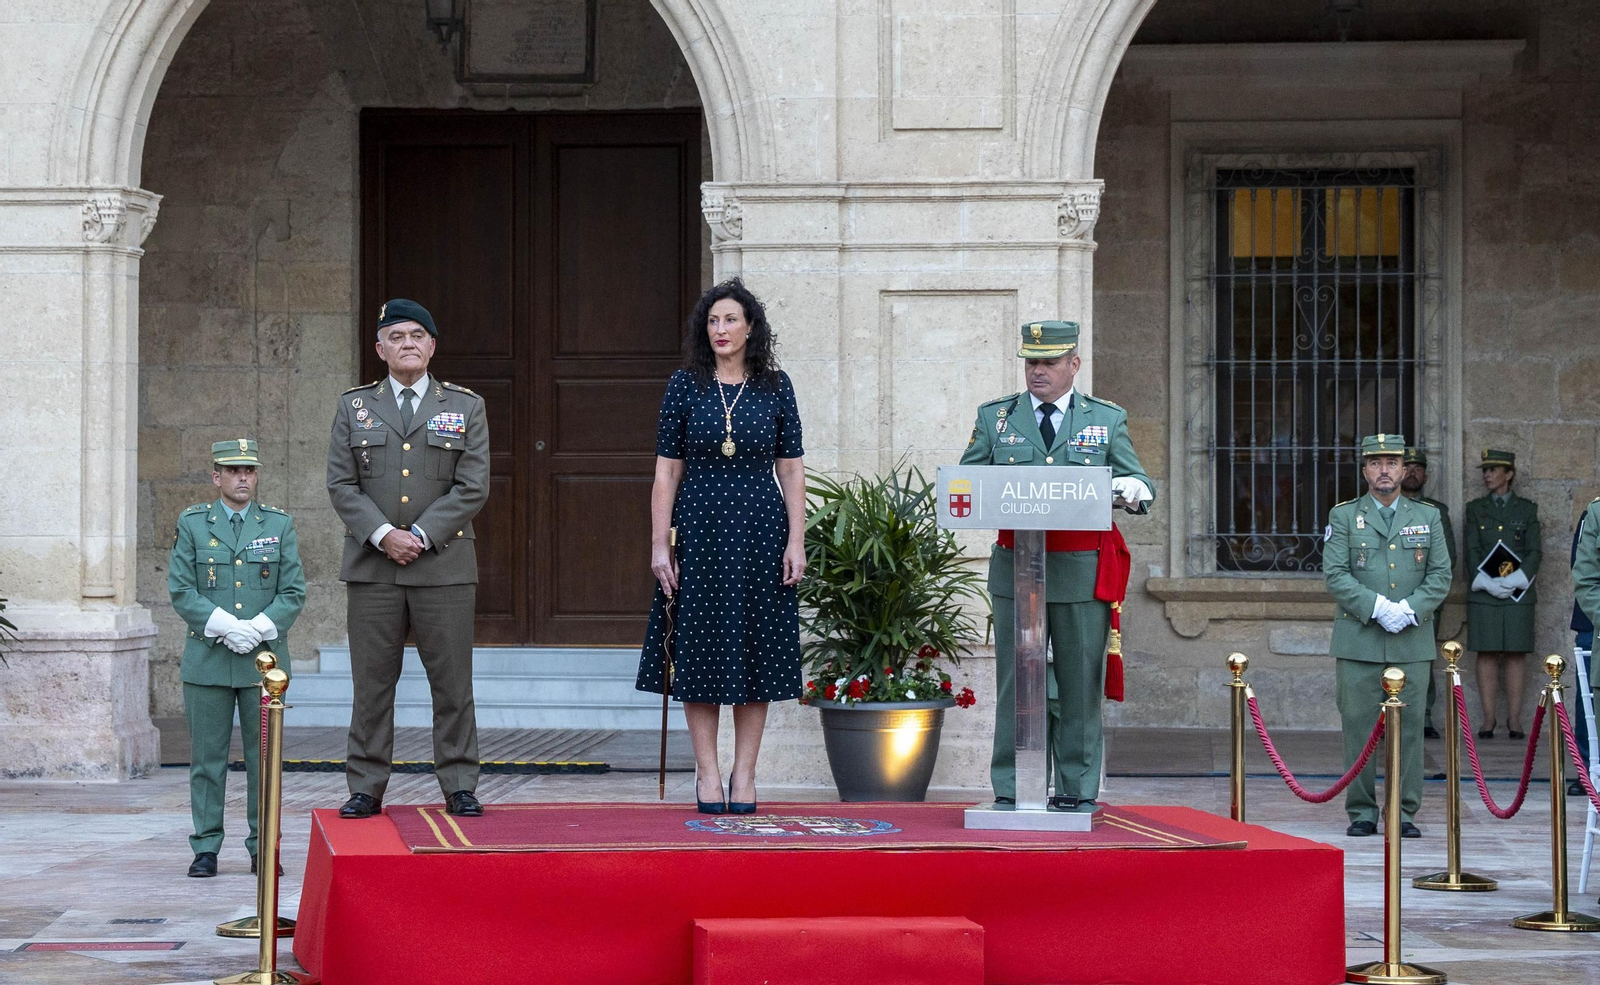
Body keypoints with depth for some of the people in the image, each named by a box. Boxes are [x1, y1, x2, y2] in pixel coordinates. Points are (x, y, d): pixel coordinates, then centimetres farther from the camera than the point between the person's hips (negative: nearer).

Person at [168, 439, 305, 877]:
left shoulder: (279, 525, 8)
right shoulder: (191, 524, 6)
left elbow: (293, 593, 4)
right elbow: (181, 591, -1)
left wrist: (258, 628, -12)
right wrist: (226, 626, -14)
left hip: (264, 657, 1)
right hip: (207, 659, -1)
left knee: (264, 755, 2)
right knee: (207, 755, 1)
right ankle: (206, 848, 8)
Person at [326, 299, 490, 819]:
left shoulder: (465, 407, 7)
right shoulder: (354, 406, 10)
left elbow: (472, 487, -1)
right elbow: (341, 485, 3)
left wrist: (421, 535, -10)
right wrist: (383, 535, -11)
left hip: (444, 566, -1)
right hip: (372, 567, 1)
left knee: (453, 682, 1)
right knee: (372, 683, 3)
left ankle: (460, 787, 8)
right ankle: (366, 788, 9)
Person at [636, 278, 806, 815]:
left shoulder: (775, 387, 3)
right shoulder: (685, 386, 1)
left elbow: (791, 468, 4)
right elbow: (667, 470, 1)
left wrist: (796, 540, -4)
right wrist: (659, 545, -5)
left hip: (760, 529, 1)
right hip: (700, 529, -1)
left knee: (756, 649, 3)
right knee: (702, 650, 1)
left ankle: (744, 773, 10)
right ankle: (707, 773, 9)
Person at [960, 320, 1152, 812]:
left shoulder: (1108, 420, 11)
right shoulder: (995, 417, 13)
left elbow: (1141, 486, 7)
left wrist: (1134, 490, -17)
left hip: (1083, 572, 0)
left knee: (1080, 684, 2)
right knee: (1016, 681, 0)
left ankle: (1077, 791, 9)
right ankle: (1011, 791, 4)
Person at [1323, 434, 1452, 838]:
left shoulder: (1428, 517, 11)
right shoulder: (1343, 516, 6)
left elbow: (1441, 576, 6)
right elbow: (1335, 574, -4)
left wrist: (1409, 609, -10)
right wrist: (1378, 608, -15)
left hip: (1412, 641, 1)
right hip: (1359, 641, -1)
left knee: (1409, 726, 2)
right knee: (1358, 726, -1)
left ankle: (1405, 812, 9)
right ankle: (1362, 812, 6)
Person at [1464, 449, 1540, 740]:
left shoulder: (1527, 509, 8)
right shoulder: (1475, 509, 10)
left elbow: (1534, 552, 1)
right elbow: (1472, 552, 3)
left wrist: (1513, 582, -13)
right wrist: (1488, 583, -12)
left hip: (1519, 593, -1)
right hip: (1483, 594, 1)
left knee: (1515, 654, -1)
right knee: (1487, 655, -1)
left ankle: (1515, 719, 2)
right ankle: (1488, 719, 1)